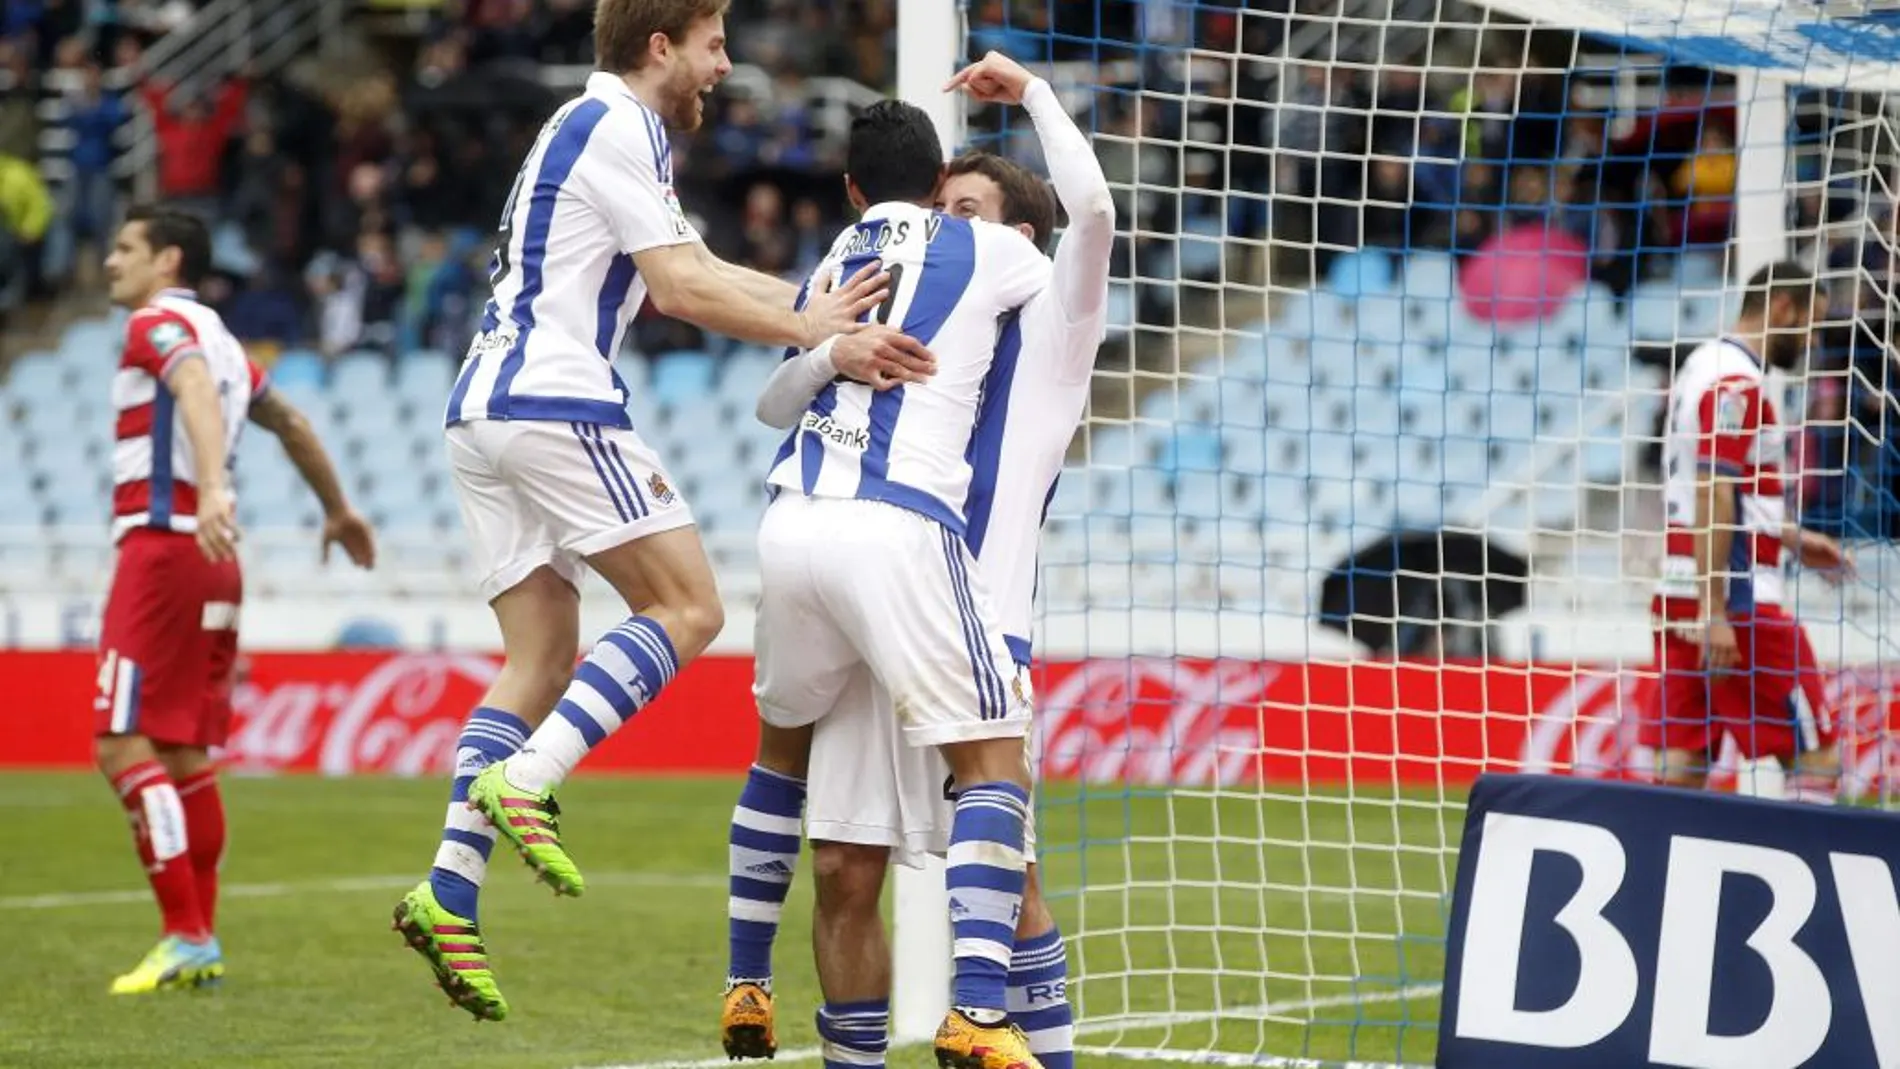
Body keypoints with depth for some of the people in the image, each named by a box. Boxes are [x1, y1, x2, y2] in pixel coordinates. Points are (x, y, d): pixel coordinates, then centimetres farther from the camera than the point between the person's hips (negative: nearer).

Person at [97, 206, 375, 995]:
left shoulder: (159, 324, -6)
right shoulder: (217, 339, 22)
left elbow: (198, 392, -26)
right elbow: (288, 422, 32)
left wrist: (211, 489, -42)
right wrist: (337, 510, 45)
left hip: (164, 543, -10)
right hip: (210, 557, 10)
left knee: (123, 746, -13)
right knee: (183, 754, 12)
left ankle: (186, 938, -17)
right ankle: (199, 942, 12)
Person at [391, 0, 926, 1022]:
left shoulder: (598, 127, 25)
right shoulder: (618, 125, -7)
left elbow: (698, 269, 26)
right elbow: (681, 289, -12)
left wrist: (817, 307, 18)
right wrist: (815, 332, -9)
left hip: (483, 411, 10)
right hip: (555, 401, -10)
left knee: (541, 661, 6)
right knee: (685, 607, -8)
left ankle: (449, 891, -5)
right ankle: (524, 782, -23)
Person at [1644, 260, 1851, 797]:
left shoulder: (1704, 366, 17)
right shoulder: (1738, 384, -13)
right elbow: (1712, 500, -20)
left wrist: (1789, 537, 27)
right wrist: (1715, 615, -23)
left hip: (1680, 594, 9)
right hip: (1739, 601, -9)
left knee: (1681, 766, 5)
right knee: (1817, 761, -4)